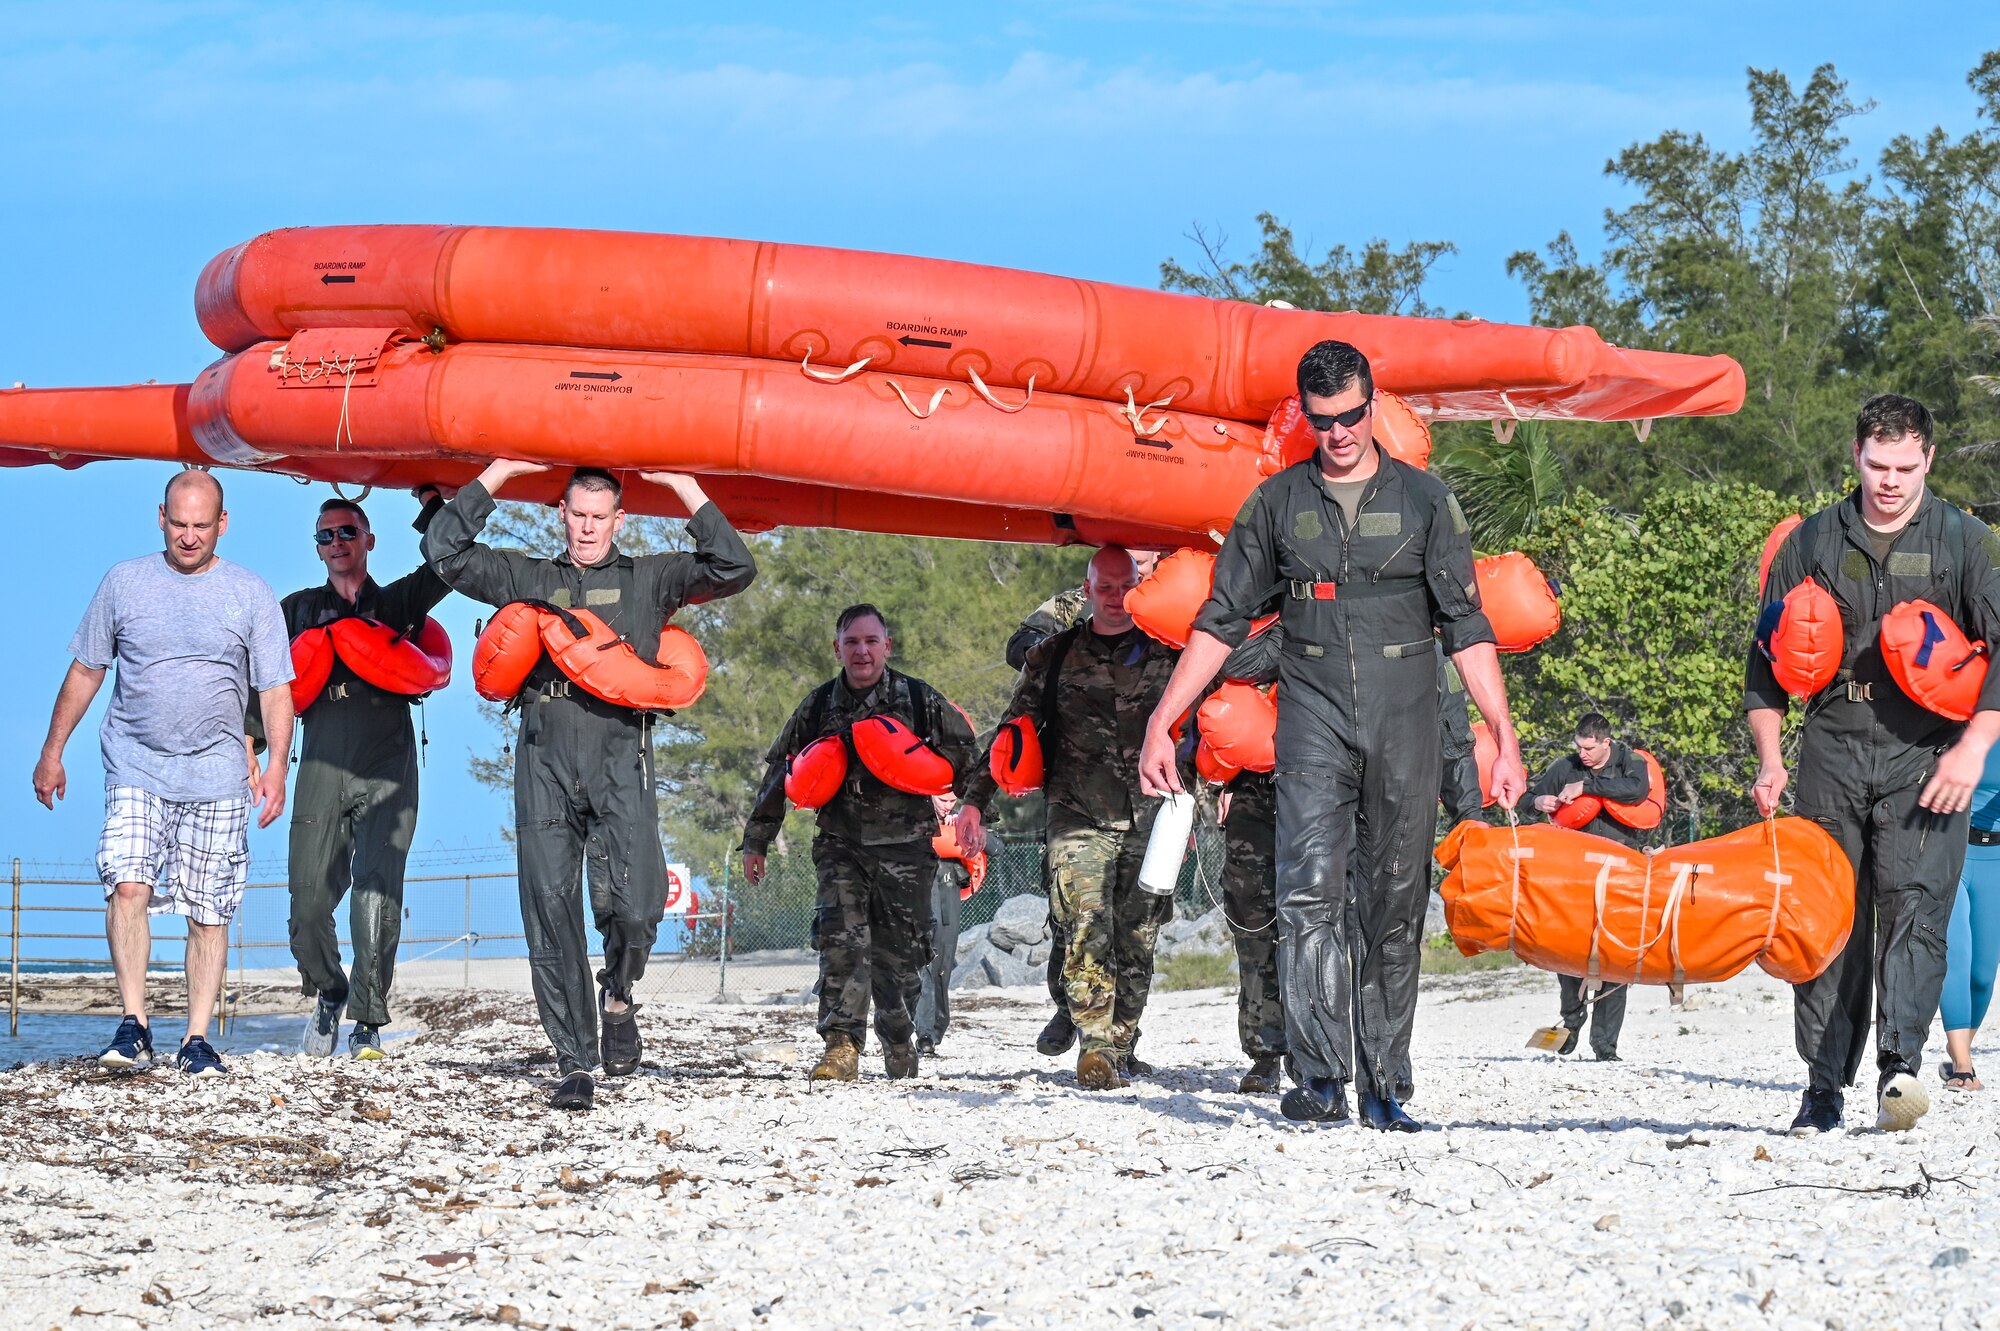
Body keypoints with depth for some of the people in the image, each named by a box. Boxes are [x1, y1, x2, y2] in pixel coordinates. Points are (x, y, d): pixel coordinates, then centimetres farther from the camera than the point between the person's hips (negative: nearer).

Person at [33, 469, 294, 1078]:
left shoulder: (251, 594, 4)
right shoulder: (124, 582, 6)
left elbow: (276, 689, 4)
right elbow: (86, 670, 13)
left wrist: (276, 766, -8)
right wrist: (52, 752, 12)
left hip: (217, 775, 0)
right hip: (136, 767, 0)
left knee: (209, 912, 1)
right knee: (127, 886, -18)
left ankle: (197, 1039, 7)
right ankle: (133, 1025, -15)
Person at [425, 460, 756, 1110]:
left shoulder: (649, 580, 15)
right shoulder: (526, 577, 18)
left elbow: (734, 568, 6)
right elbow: (444, 550, 11)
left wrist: (684, 487, 4)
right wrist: (498, 474, 9)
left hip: (620, 762, -1)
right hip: (546, 762, 1)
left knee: (634, 906, -17)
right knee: (550, 914, -4)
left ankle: (618, 997, 15)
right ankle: (575, 1062, 2)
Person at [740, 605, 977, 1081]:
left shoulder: (920, 700, 1)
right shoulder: (818, 707, 7)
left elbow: (964, 750, 11)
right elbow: (780, 774, 14)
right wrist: (756, 841, 15)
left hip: (905, 846, -1)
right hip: (841, 843, 1)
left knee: (897, 952, 4)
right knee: (841, 938, -17)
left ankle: (899, 1043, 26)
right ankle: (841, 1046, -23)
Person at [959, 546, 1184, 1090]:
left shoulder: (1166, 655, 11)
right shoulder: (1054, 657, 11)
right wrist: (974, 799, 6)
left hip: (1149, 820, 1)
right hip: (1078, 817, -1)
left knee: (1136, 940, 1)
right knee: (1085, 931, -17)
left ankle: (1121, 1046, 10)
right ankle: (1095, 1046, -20)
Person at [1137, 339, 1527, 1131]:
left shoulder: (1423, 500, 7)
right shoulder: (1277, 504, 9)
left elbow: (1467, 628, 6)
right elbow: (1221, 621, 11)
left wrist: (1505, 737, -1)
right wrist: (1160, 724, 5)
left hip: (1404, 730, 0)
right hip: (1314, 724, 0)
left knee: (1393, 909, 2)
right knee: (1312, 891, -16)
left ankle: (1381, 1086, 8)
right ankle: (1320, 1079, -20)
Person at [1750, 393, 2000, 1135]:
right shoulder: (1813, 542, 12)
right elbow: (1768, 657, 17)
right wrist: (1770, 760, 9)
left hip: (1925, 753, -2)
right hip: (1833, 751, 3)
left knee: (1913, 902, -17)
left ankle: (1900, 1066, -28)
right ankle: (1823, 1087, 5)